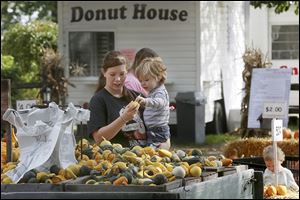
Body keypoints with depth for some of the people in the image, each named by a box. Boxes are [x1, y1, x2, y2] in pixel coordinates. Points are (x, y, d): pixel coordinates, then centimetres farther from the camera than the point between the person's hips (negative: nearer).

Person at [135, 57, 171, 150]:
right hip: (152, 131, 10)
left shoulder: (160, 92, -15)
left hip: (158, 132, -10)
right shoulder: (152, 92, 17)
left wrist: (146, 101, -58)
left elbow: (159, 102, -41)